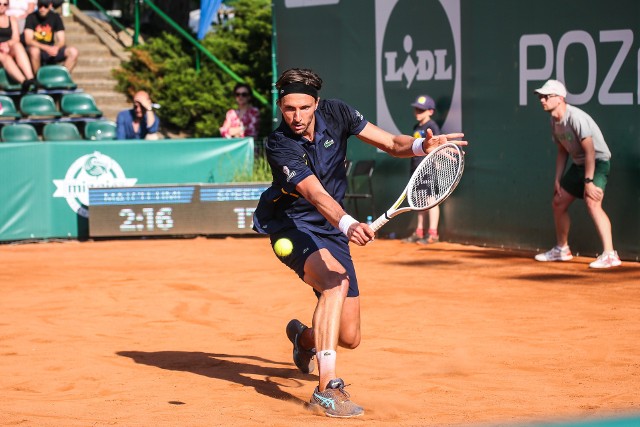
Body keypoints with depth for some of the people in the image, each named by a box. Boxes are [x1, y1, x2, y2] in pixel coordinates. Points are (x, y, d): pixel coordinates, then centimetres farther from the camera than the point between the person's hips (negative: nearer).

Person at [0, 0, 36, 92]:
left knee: (18, 46, -34)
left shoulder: (12, 20, 19)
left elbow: (16, 39, 6)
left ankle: (30, 79, -53)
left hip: (10, 51, 2)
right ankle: (24, 82, -60)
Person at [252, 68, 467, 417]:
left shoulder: (335, 113, -8)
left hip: (331, 230, 5)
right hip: (292, 225, -5)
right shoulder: (280, 146, -23)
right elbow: (317, 195, -36)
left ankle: (304, 337, 41)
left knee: (349, 338, 3)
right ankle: (326, 388, -41)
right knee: (336, 280, -37)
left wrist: (421, 145, -26)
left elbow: (391, 143, -4)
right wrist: (348, 224, -54)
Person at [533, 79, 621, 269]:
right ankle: (561, 249, 35)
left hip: (598, 162, -10)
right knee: (558, 203, 16)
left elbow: (590, 150, -28)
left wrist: (588, 181, -30)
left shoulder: (575, 117, -25)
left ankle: (609, 255, -36)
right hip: (578, 164, 10)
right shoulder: (554, 121, 3)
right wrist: (558, 179, 9)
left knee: (592, 202, -30)